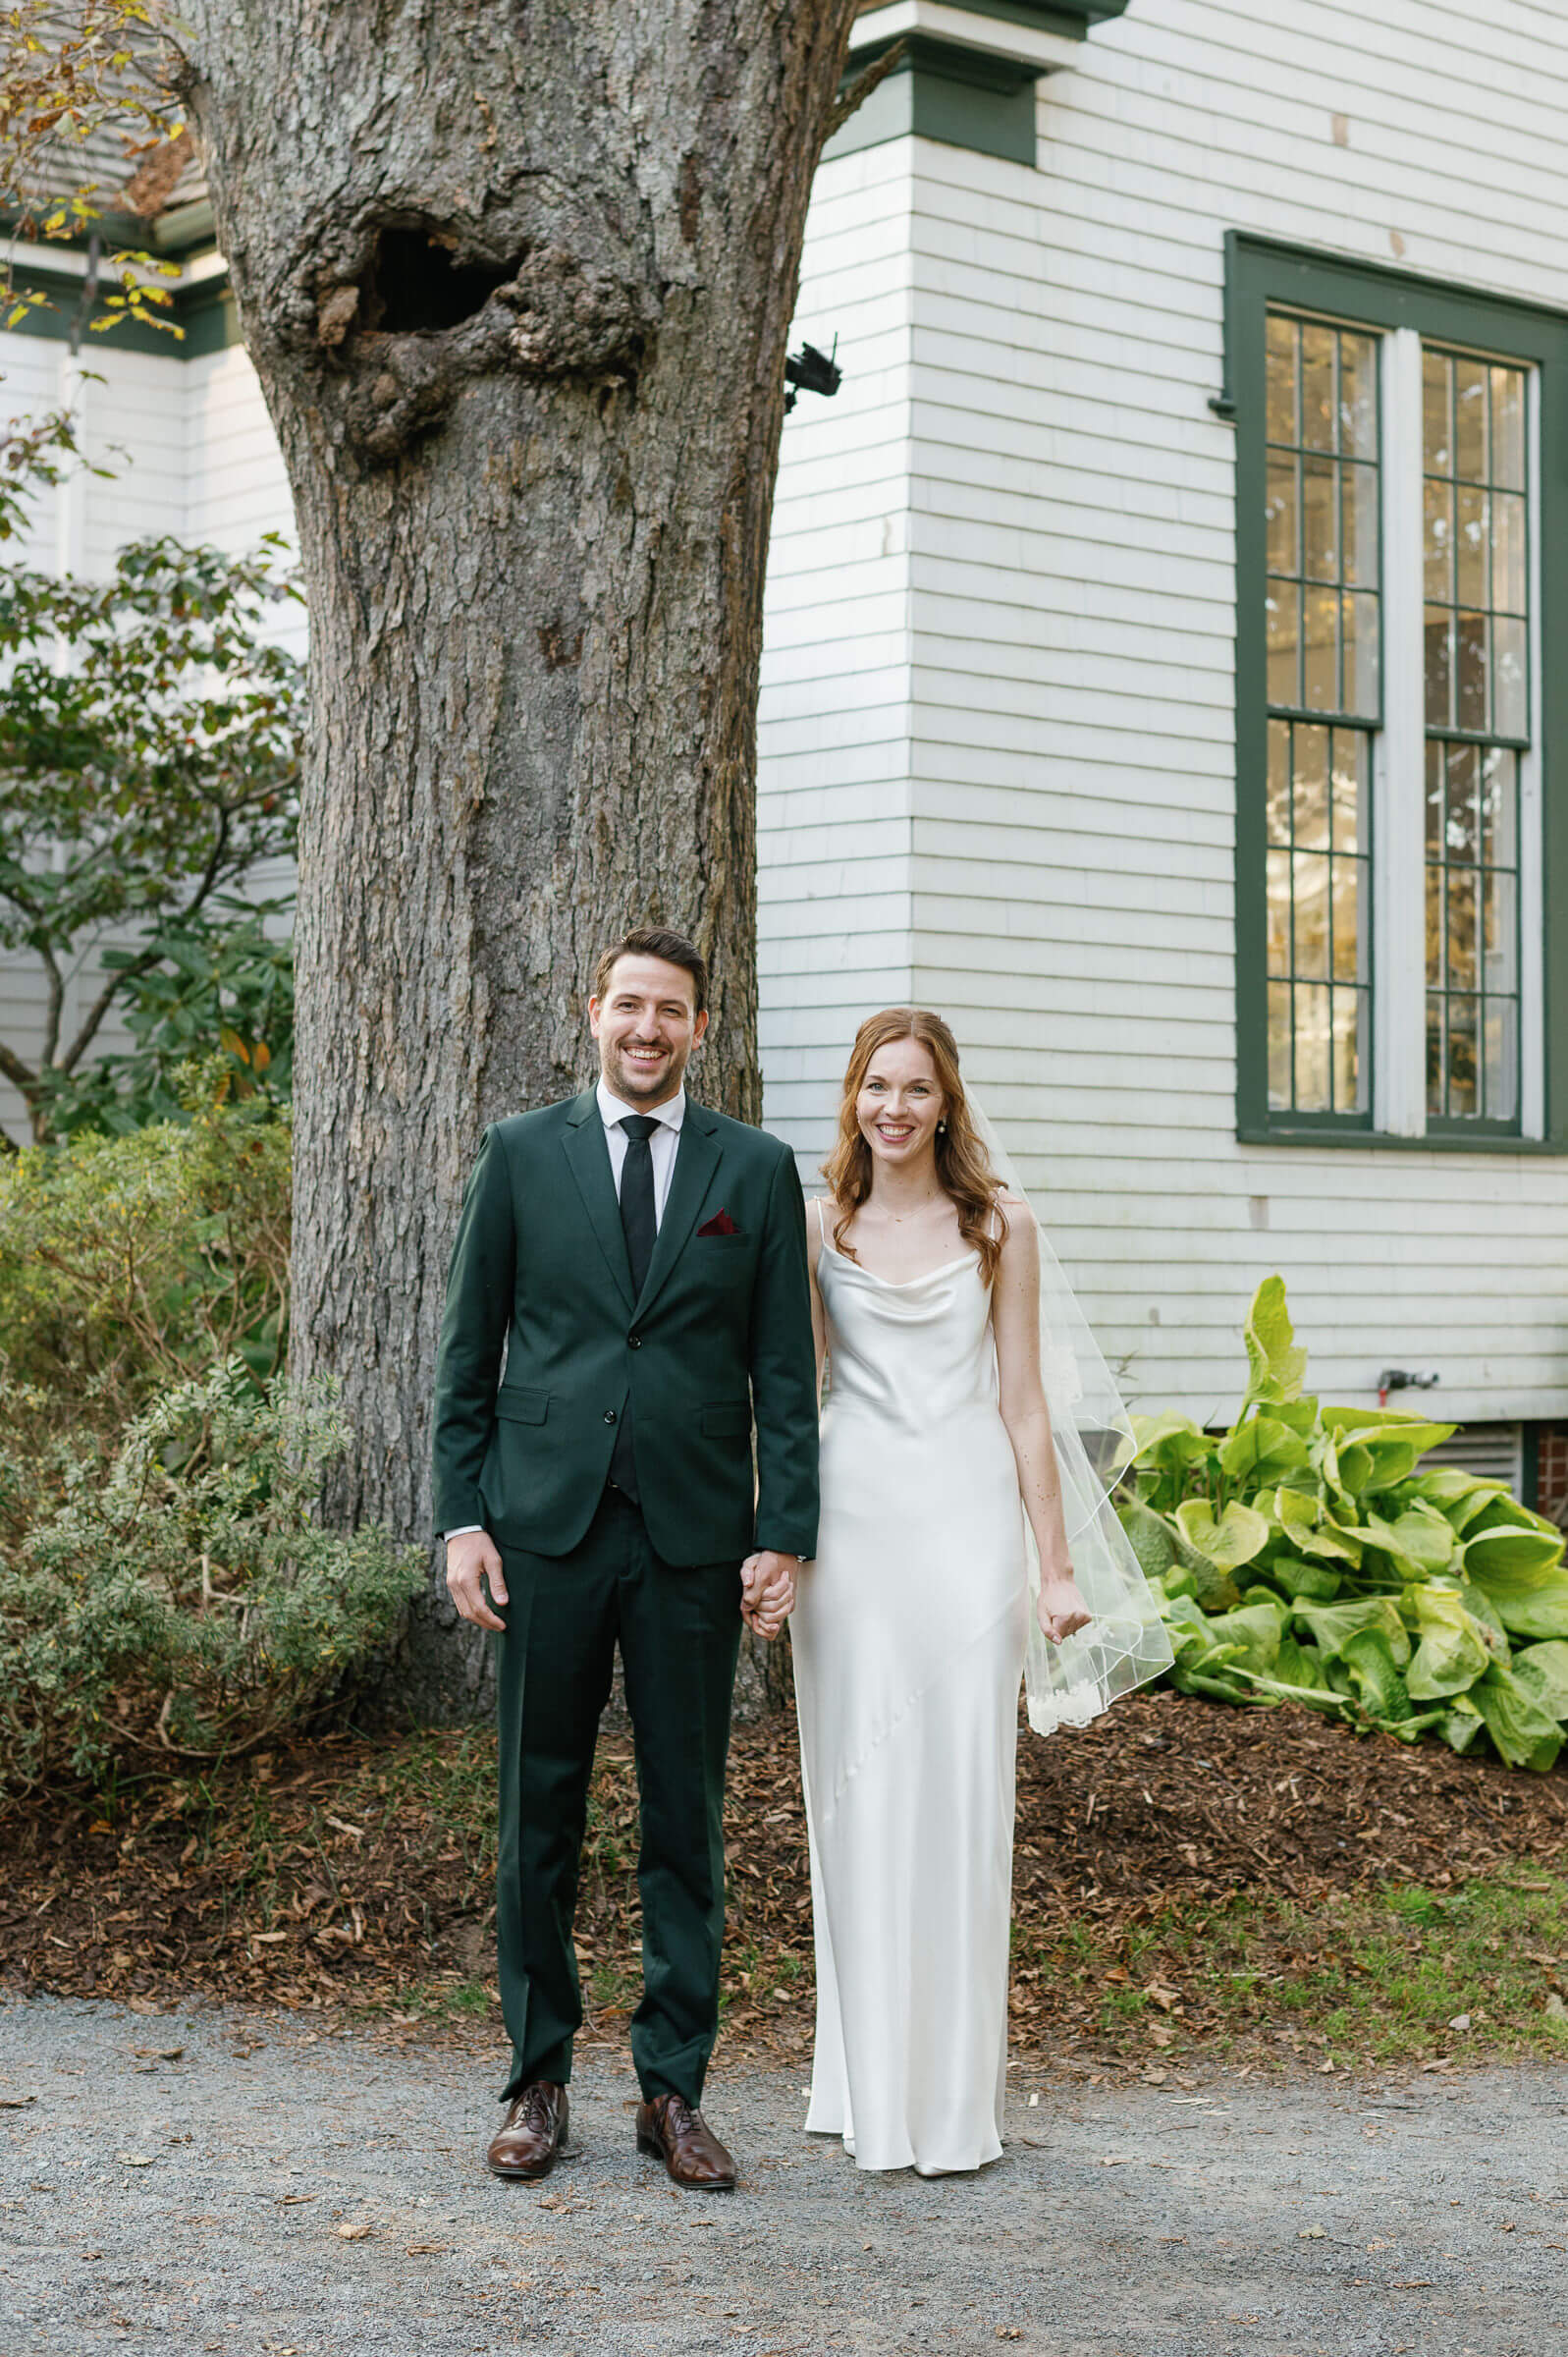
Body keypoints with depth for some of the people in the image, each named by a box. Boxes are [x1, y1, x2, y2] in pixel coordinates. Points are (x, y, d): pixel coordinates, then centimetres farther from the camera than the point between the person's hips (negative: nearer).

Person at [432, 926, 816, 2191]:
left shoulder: (758, 1169, 6)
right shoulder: (521, 1152, 6)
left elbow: (784, 1373, 5)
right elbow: (468, 1353, 6)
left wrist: (784, 1537, -2)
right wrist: (462, 1518, -1)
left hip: (693, 1538, 0)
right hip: (546, 1527, 0)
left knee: (687, 1820, 5)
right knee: (539, 1814, 6)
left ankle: (675, 2088, 15)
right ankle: (539, 2080, 17)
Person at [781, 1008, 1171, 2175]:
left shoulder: (1000, 1227, 6)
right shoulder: (817, 1223, 7)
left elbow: (1025, 1405, 6)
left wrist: (1057, 1567, 2)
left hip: (969, 1518, 0)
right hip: (853, 1518, 1)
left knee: (964, 1789, -1)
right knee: (862, 1792, 2)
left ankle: (957, 2097, 8)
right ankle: (873, 2085, 13)